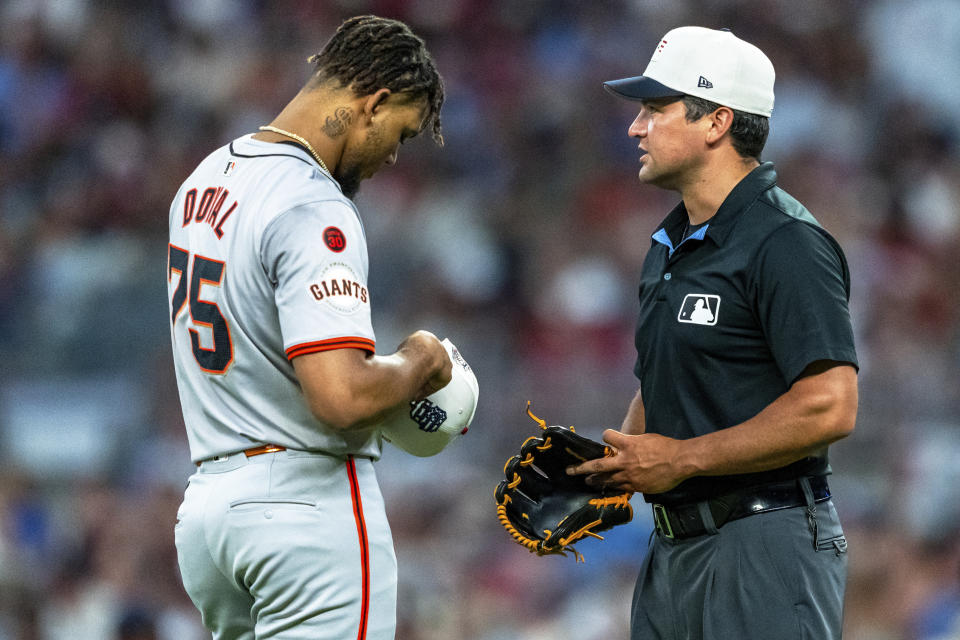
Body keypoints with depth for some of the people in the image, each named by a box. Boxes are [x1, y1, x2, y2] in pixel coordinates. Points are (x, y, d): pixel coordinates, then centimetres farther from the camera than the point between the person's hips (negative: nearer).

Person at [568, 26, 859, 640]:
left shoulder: (785, 242, -14)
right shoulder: (670, 244, 16)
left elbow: (829, 409, -22)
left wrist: (681, 459, -17)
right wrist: (618, 459, 5)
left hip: (766, 547, -9)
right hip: (676, 543, 9)